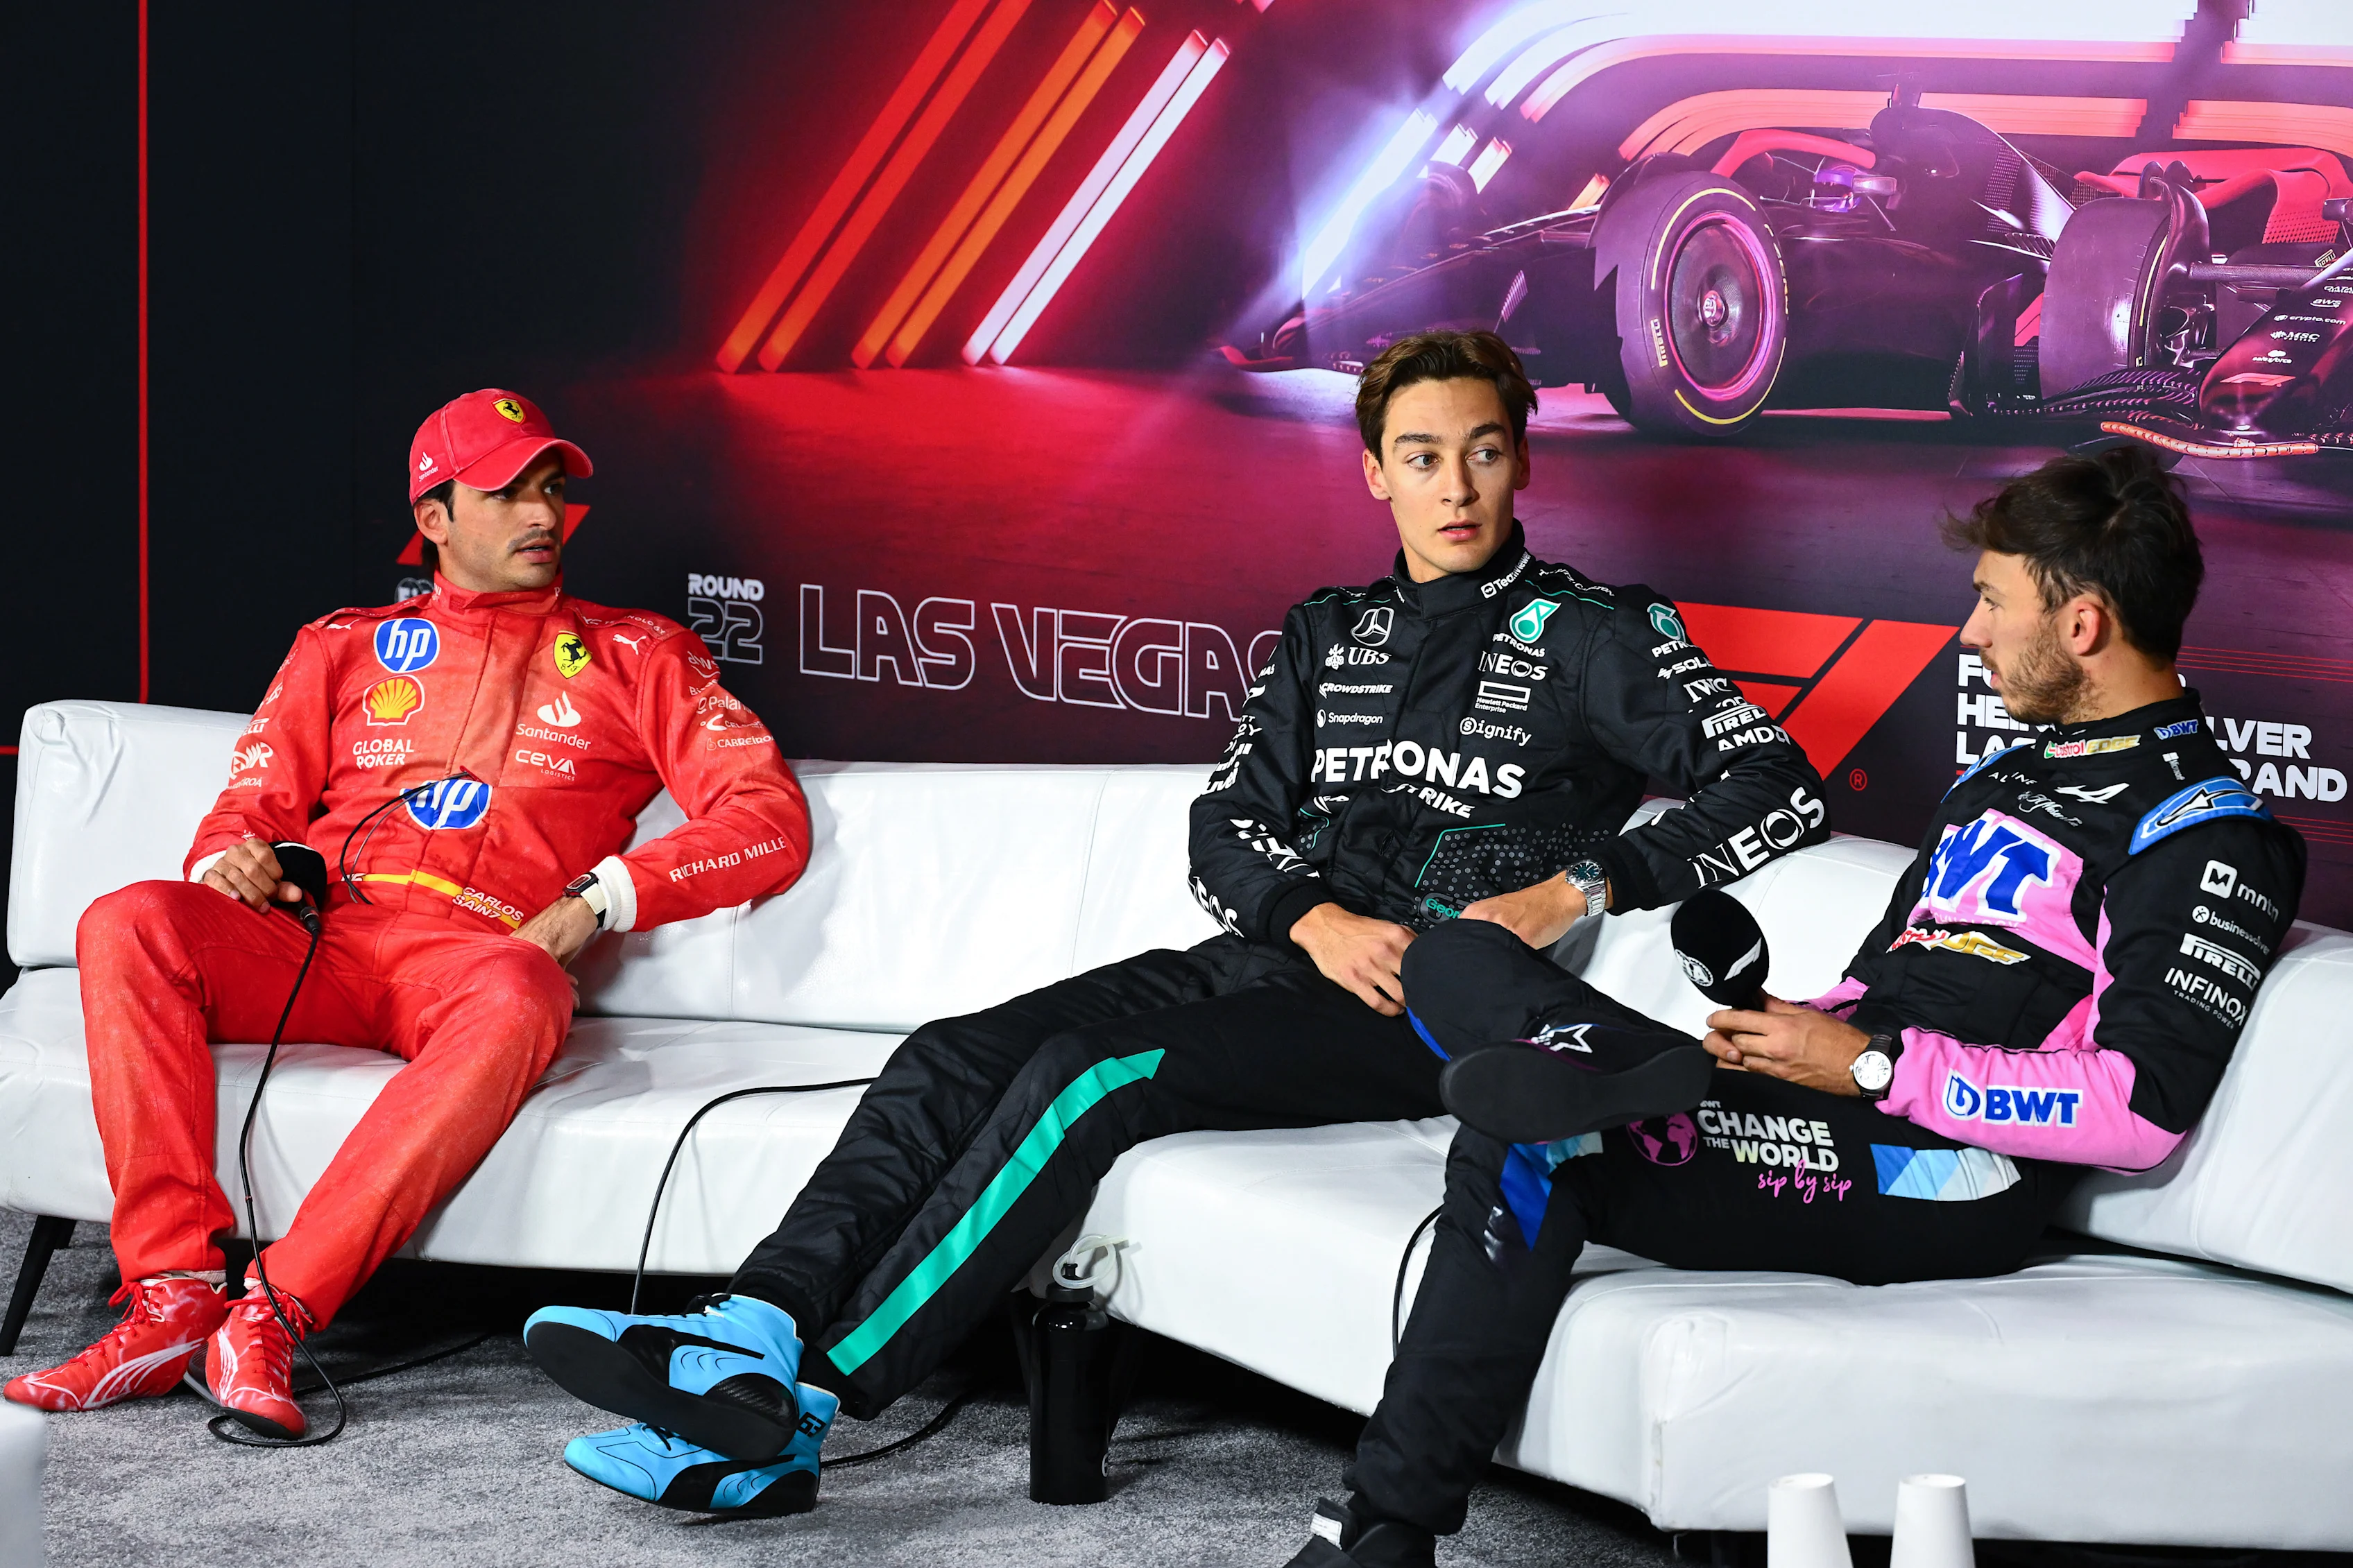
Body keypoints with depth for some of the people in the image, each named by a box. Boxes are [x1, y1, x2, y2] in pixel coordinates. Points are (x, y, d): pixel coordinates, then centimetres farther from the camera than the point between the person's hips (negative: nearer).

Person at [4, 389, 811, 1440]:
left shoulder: (633, 656, 20)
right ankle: (173, 1302, -33)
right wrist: (230, 857, -5)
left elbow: (772, 819, 9)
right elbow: (254, 804, 21)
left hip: (477, 952, -2)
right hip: (314, 936, 3)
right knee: (129, 927, -28)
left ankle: (270, 1320, -43)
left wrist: (603, 896, -6)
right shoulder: (346, 647, 27)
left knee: (517, 1001, -41)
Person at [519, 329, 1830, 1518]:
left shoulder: (1597, 635, 4)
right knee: (958, 1058, -17)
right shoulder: (1330, 634, 21)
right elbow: (1230, 824, 14)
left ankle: (790, 1414, -35)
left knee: (1094, 1078, -29)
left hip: (1431, 1015, -7)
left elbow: (1782, 789, -4)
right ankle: (760, 1325, -32)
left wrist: (1576, 891, -13)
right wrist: (1317, 919, -8)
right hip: (1282, 957, 7)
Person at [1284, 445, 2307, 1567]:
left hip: (1946, 1186, -9)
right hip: (1829, 1114, 9)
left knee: (1527, 1149, -28)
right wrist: (1792, 1036, 5)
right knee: (1454, 960, 0)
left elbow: (2142, 1111, -15)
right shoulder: (2002, 777, 26)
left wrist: (1869, 1064, -14)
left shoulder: (2207, 831, -5)